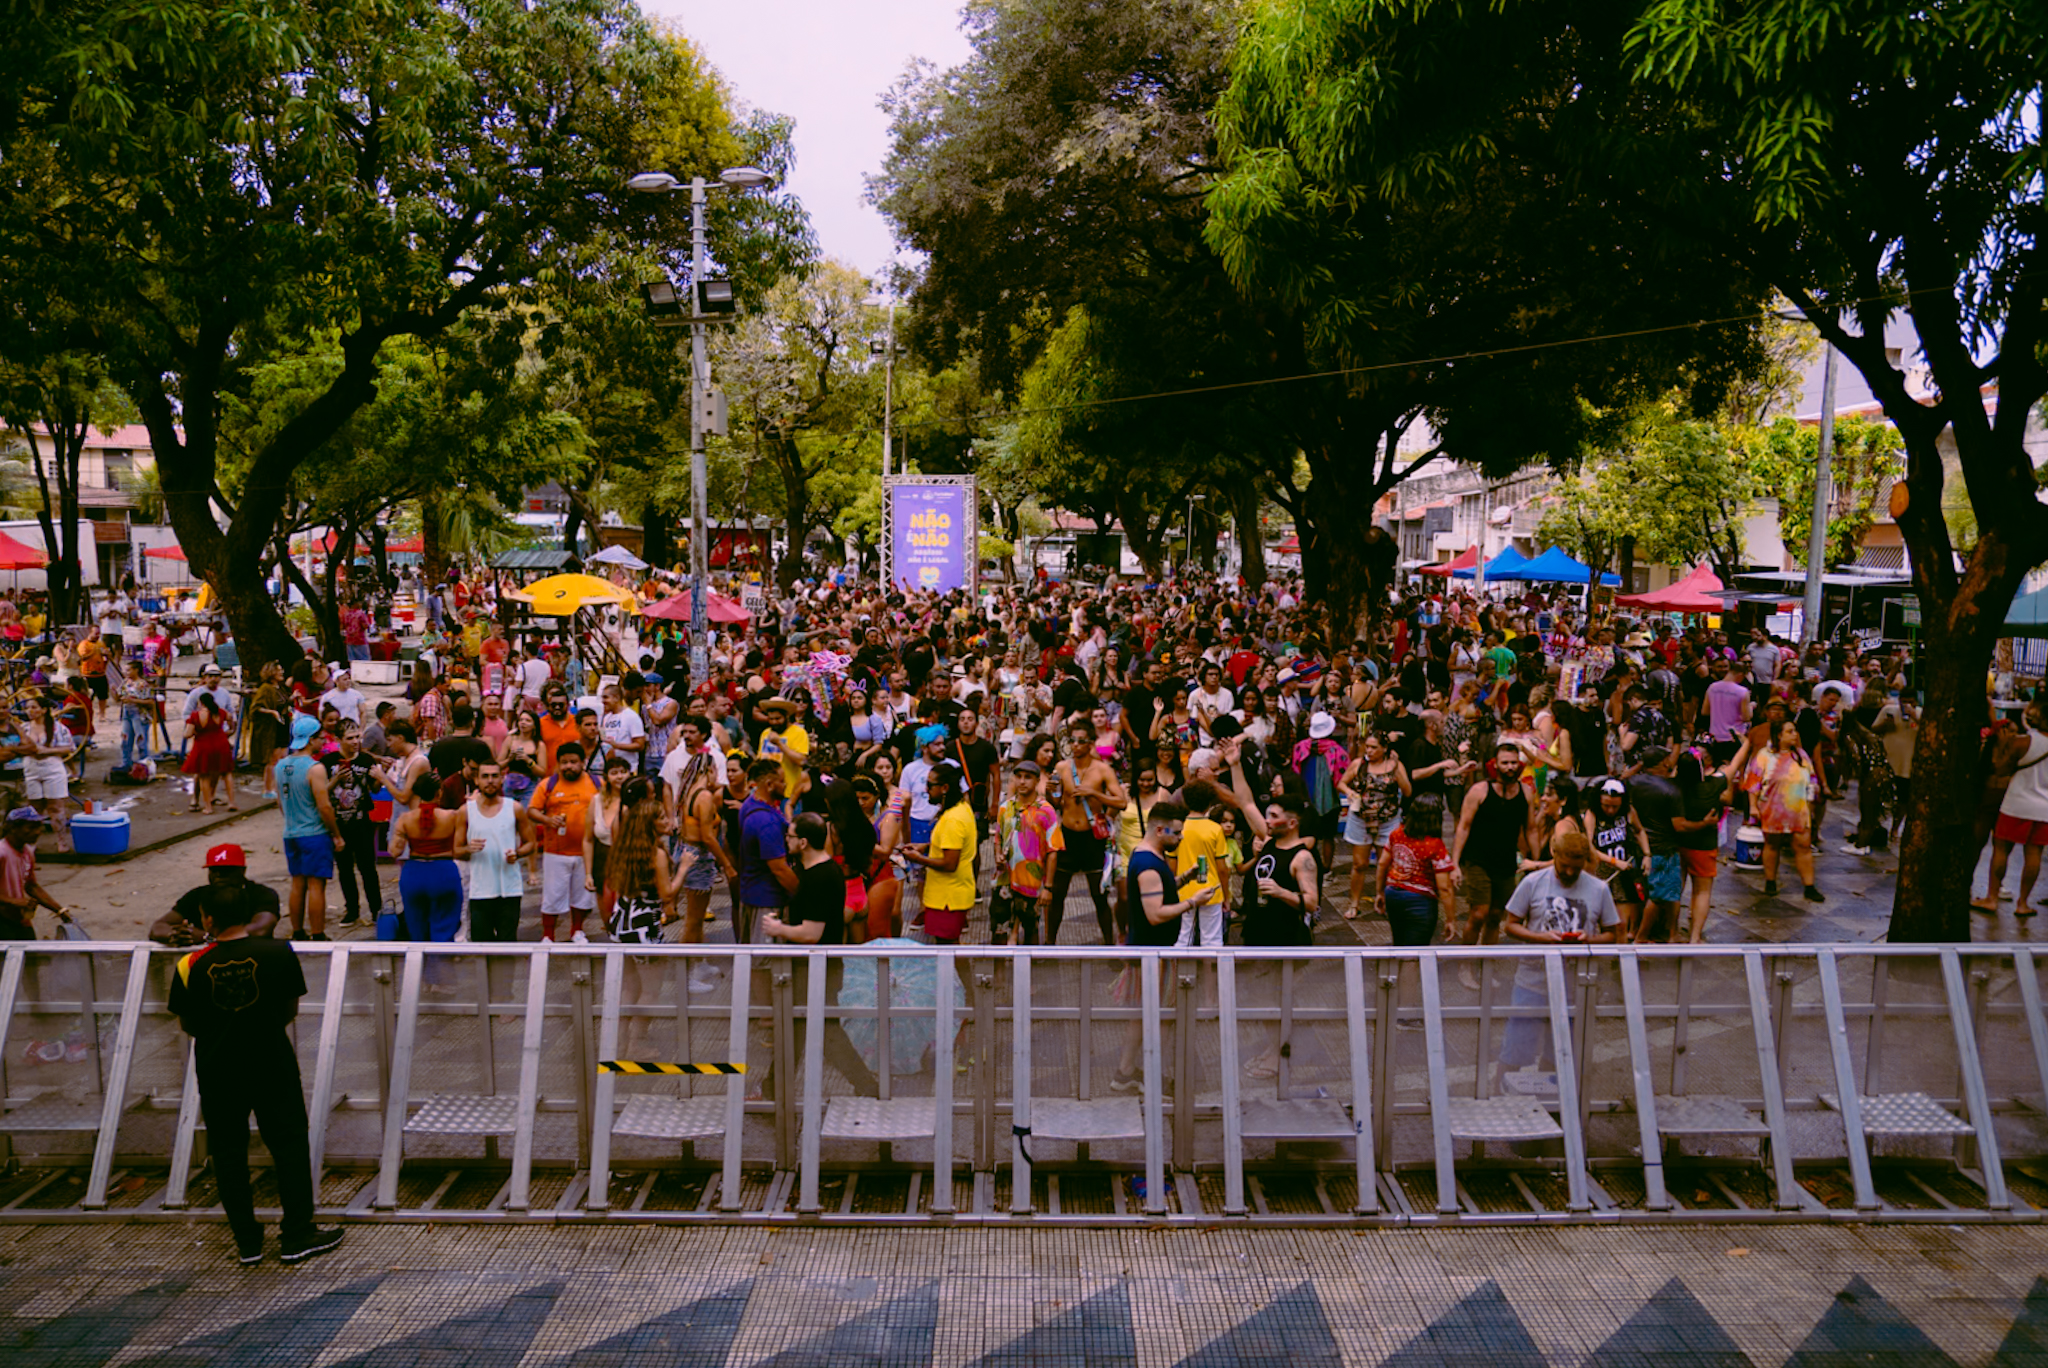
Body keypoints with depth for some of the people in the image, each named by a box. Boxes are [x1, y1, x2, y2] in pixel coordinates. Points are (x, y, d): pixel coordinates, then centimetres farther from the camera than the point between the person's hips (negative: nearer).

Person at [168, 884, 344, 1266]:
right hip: (272, 1065, -1)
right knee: (289, 1145, 10)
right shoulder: (279, 954, -11)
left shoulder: (190, 966, -10)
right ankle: (297, 1237, 15)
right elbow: (291, 1010, 0)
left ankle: (247, 1242, 20)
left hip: (217, 1072, 1)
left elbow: (187, 1024, 2)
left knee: (228, 1153, 14)